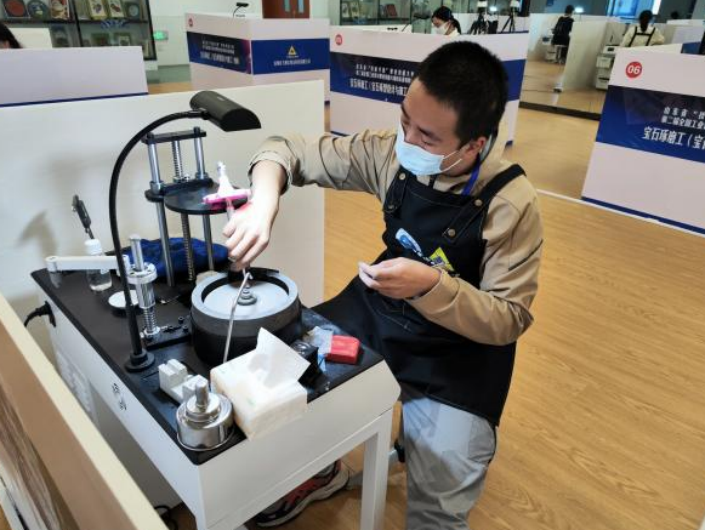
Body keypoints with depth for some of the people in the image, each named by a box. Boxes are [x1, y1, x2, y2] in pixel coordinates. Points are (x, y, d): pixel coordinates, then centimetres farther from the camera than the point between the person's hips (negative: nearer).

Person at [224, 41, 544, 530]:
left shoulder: (511, 205, -23)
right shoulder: (390, 153, -13)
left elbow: (510, 321, -18)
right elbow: (289, 150, -6)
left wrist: (431, 286, -35)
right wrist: (263, 204, -27)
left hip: (459, 350, -4)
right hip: (377, 313, 4)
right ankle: (320, 472, 25)